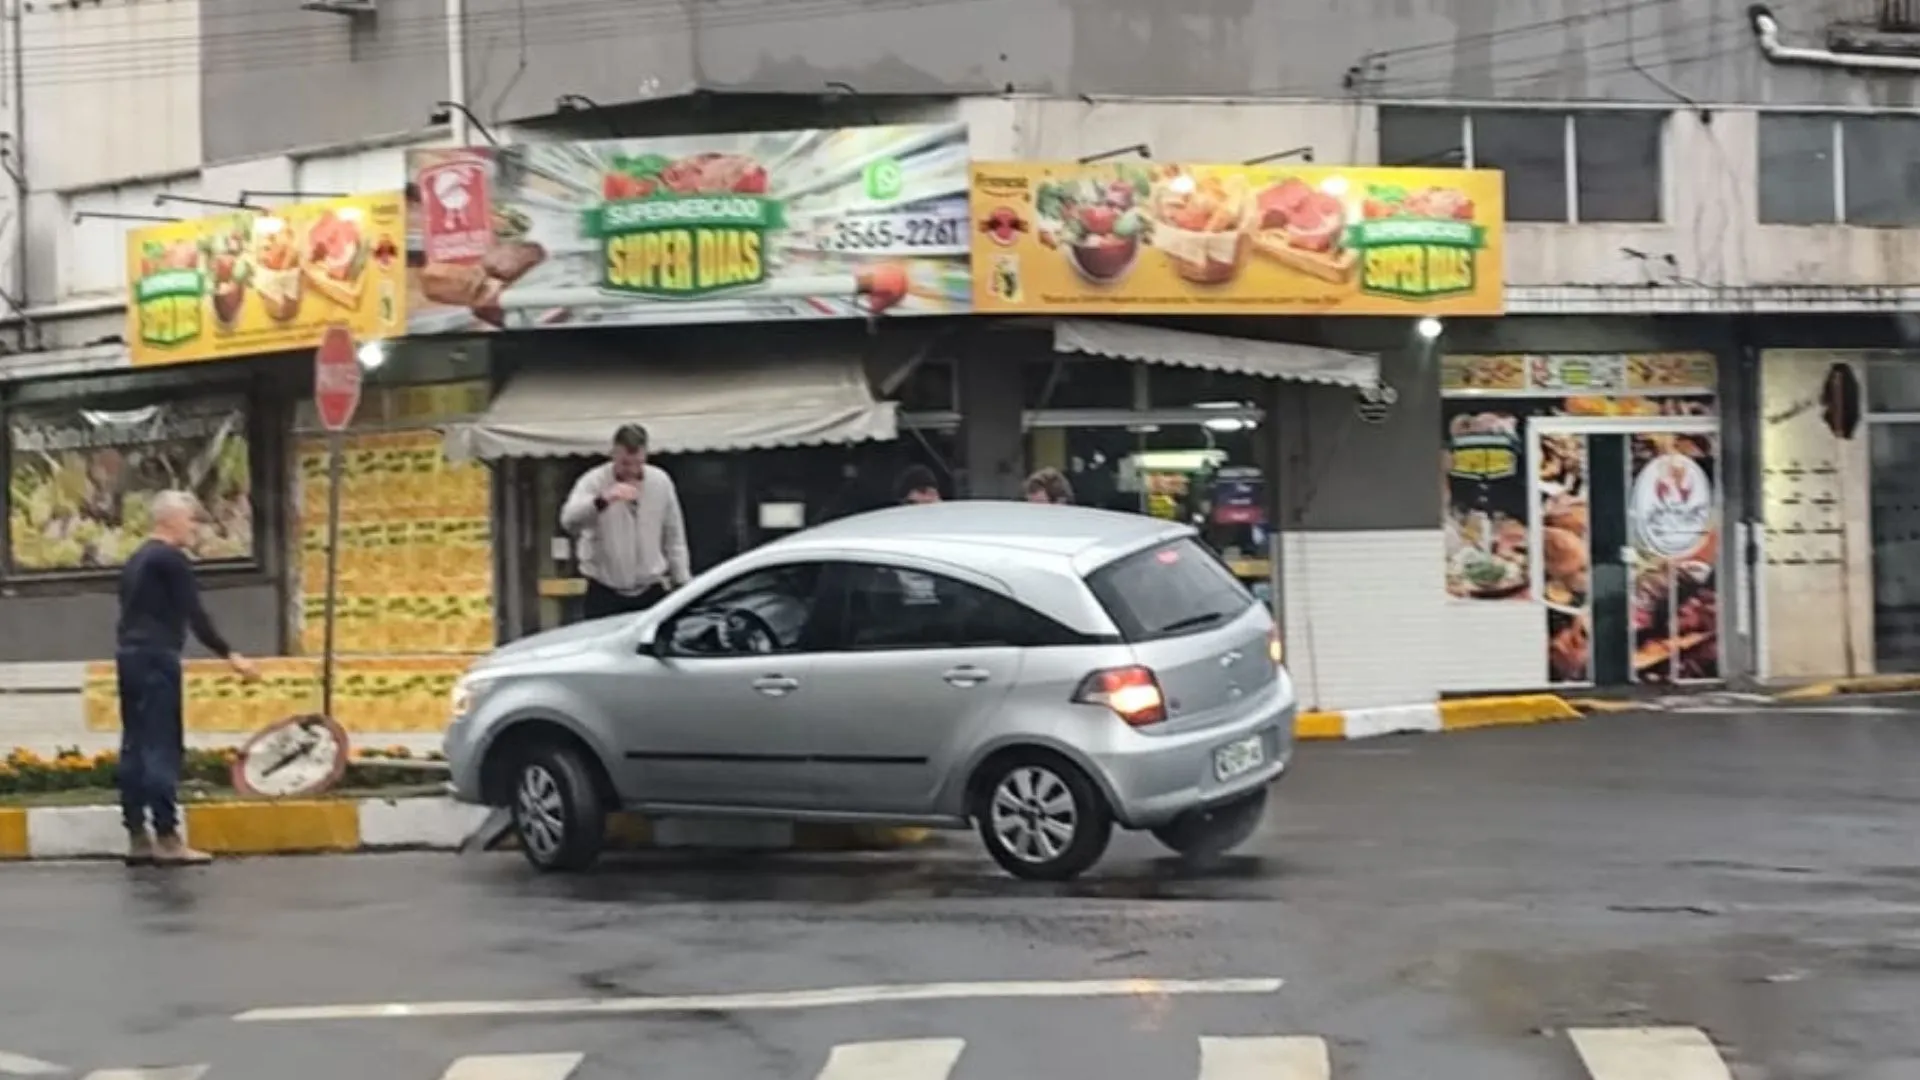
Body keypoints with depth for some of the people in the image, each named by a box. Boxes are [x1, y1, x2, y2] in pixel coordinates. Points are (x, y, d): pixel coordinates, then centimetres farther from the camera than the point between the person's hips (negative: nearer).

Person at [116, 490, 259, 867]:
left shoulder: (136, 560, 19)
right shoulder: (171, 560, -9)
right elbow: (194, 615, -14)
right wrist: (231, 656, -13)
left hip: (129, 654, 9)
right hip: (155, 656, -9)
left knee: (134, 745, 7)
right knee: (162, 746, -9)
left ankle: (137, 838, 8)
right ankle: (166, 838, -11)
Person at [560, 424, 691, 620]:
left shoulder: (661, 481, 3)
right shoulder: (594, 482, -8)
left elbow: (674, 536, 12)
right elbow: (569, 520, -27)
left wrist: (682, 583, 10)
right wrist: (602, 500, -45)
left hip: (651, 592, 3)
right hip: (605, 594, -3)